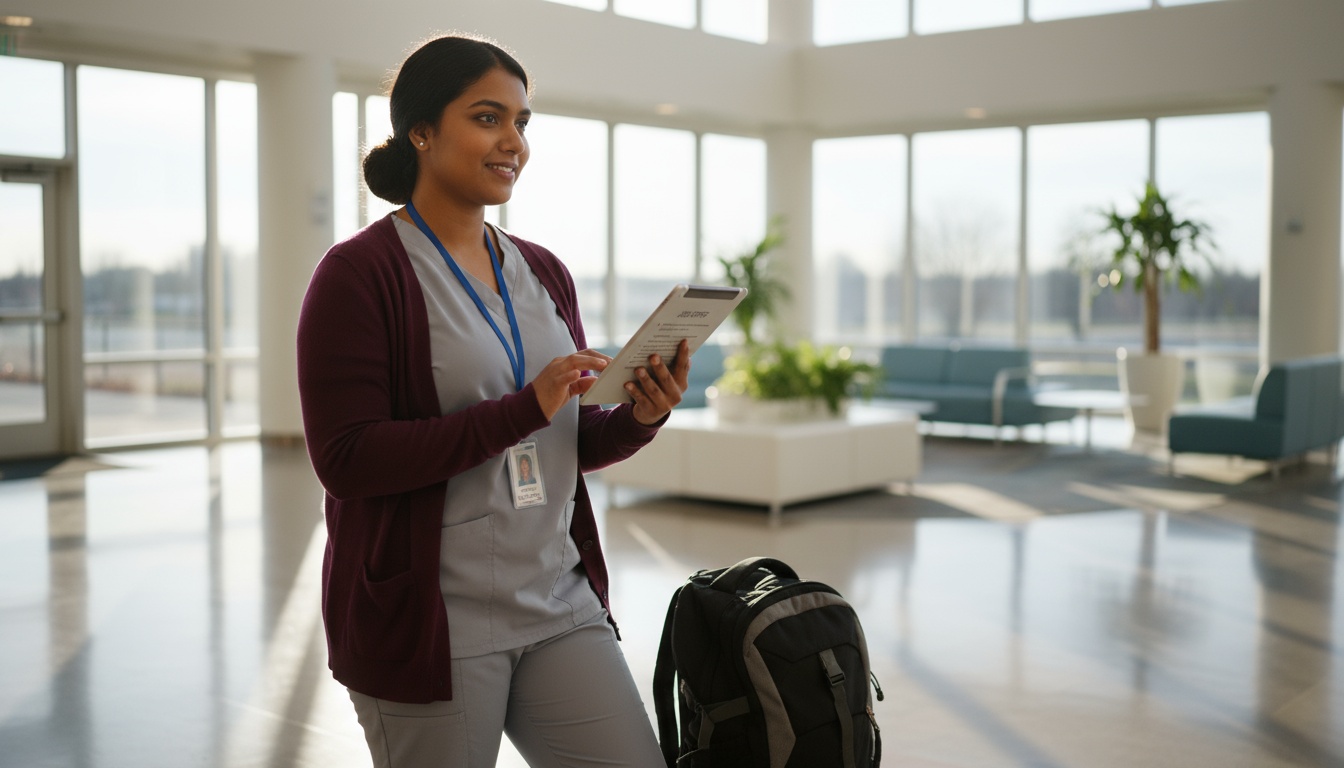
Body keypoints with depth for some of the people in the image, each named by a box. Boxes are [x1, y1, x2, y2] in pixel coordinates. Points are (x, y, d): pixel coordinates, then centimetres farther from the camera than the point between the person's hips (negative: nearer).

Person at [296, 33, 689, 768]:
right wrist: (523, 408, -23)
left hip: (558, 605, 5)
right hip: (426, 622, -5)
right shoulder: (361, 272, -8)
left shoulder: (544, 273, 10)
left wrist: (639, 417, -6)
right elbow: (345, 457, -17)